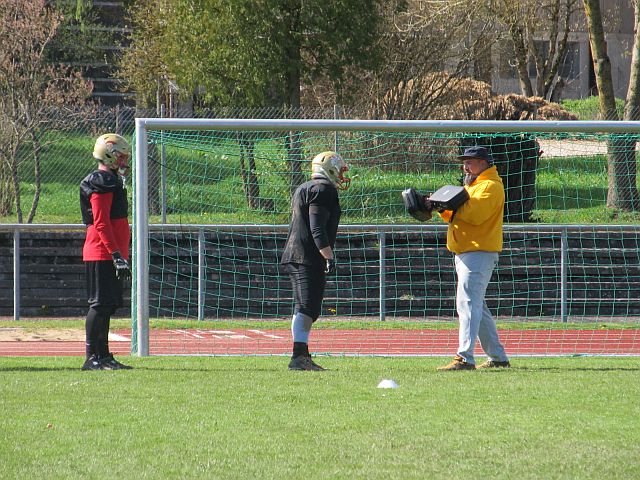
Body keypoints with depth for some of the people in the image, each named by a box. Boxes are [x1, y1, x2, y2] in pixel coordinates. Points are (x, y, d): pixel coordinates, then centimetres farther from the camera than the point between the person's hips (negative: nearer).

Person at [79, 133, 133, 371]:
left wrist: (120, 255, 22)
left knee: (108, 305, 11)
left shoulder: (111, 181, 19)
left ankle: (103, 356, 15)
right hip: (102, 254, -10)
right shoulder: (101, 184, -13)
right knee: (101, 304, -10)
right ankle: (92, 358, -10)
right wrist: (116, 254, -22)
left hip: (109, 255, 10)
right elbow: (101, 224, -19)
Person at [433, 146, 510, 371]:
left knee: (468, 304, -18)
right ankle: (498, 357, 20)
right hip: (465, 254, 11)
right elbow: (459, 215, 20)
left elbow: (475, 214, -23)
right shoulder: (472, 185, 24)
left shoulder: (491, 186, -9)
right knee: (477, 306, 15)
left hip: (479, 253, -11)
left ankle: (464, 358, -26)